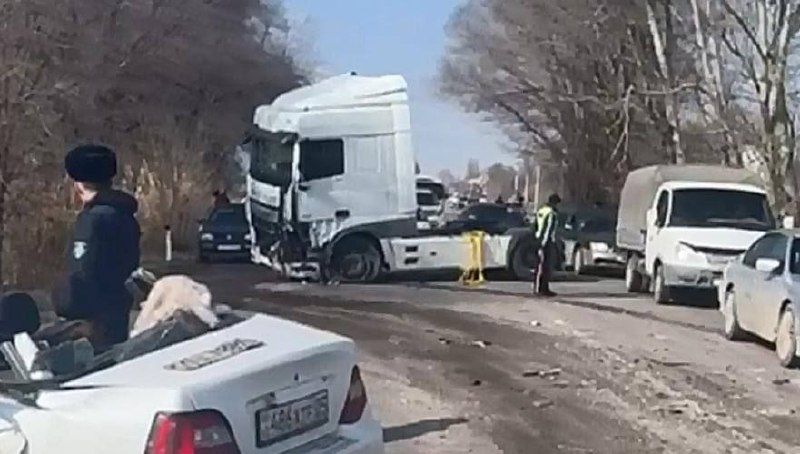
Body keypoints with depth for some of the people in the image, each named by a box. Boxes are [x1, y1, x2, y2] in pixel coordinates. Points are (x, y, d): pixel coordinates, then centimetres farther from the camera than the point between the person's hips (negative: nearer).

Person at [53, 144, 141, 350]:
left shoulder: (92, 219, -19)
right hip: (120, 306, 9)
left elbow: (82, 275, -22)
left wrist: (62, 302, -8)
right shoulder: (125, 214, 10)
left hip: (96, 312, -9)